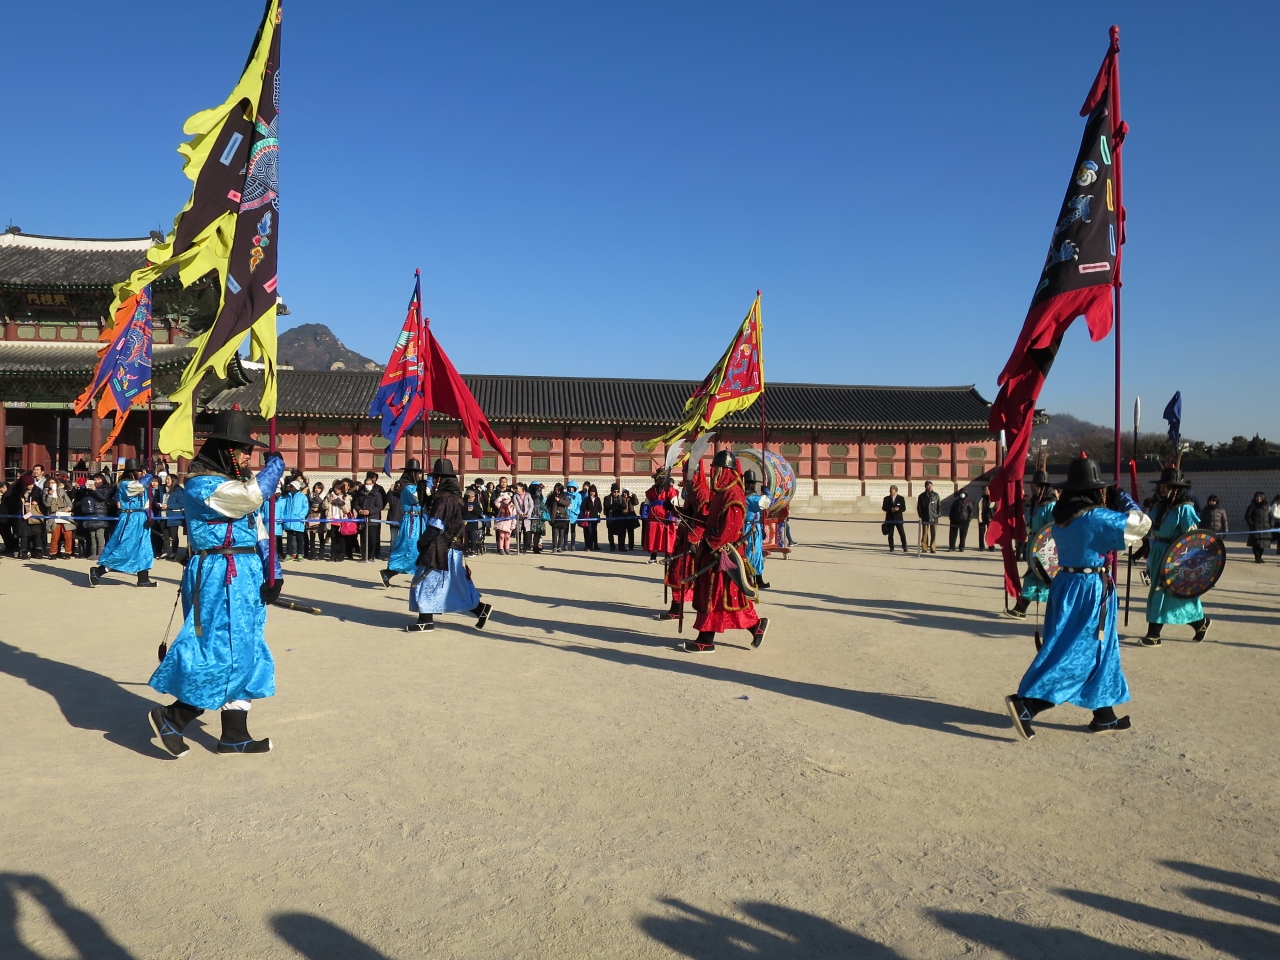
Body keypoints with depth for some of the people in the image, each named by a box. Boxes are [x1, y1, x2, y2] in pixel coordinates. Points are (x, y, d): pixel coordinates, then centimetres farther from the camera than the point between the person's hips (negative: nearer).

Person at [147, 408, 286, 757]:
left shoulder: (242, 481, 15)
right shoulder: (202, 484, -12)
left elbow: (258, 528, 15)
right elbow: (252, 495, -27)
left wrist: (273, 571, 5)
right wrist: (275, 466, -10)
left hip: (246, 577, 9)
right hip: (218, 579, -9)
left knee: (244, 654, 11)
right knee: (223, 654, -9)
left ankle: (235, 736, 19)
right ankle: (170, 718, 9)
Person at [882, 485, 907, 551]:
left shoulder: (901, 498, 4)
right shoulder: (886, 499, 8)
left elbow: (904, 508, 0)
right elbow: (883, 508, 1)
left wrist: (898, 509, -21)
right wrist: (890, 509, -16)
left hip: (898, 518, -1)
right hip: (890, 519, 1)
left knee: (902, 534, -3)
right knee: (890, 534, 3)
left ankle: (905, 548, 3)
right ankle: (891, 548, 10)